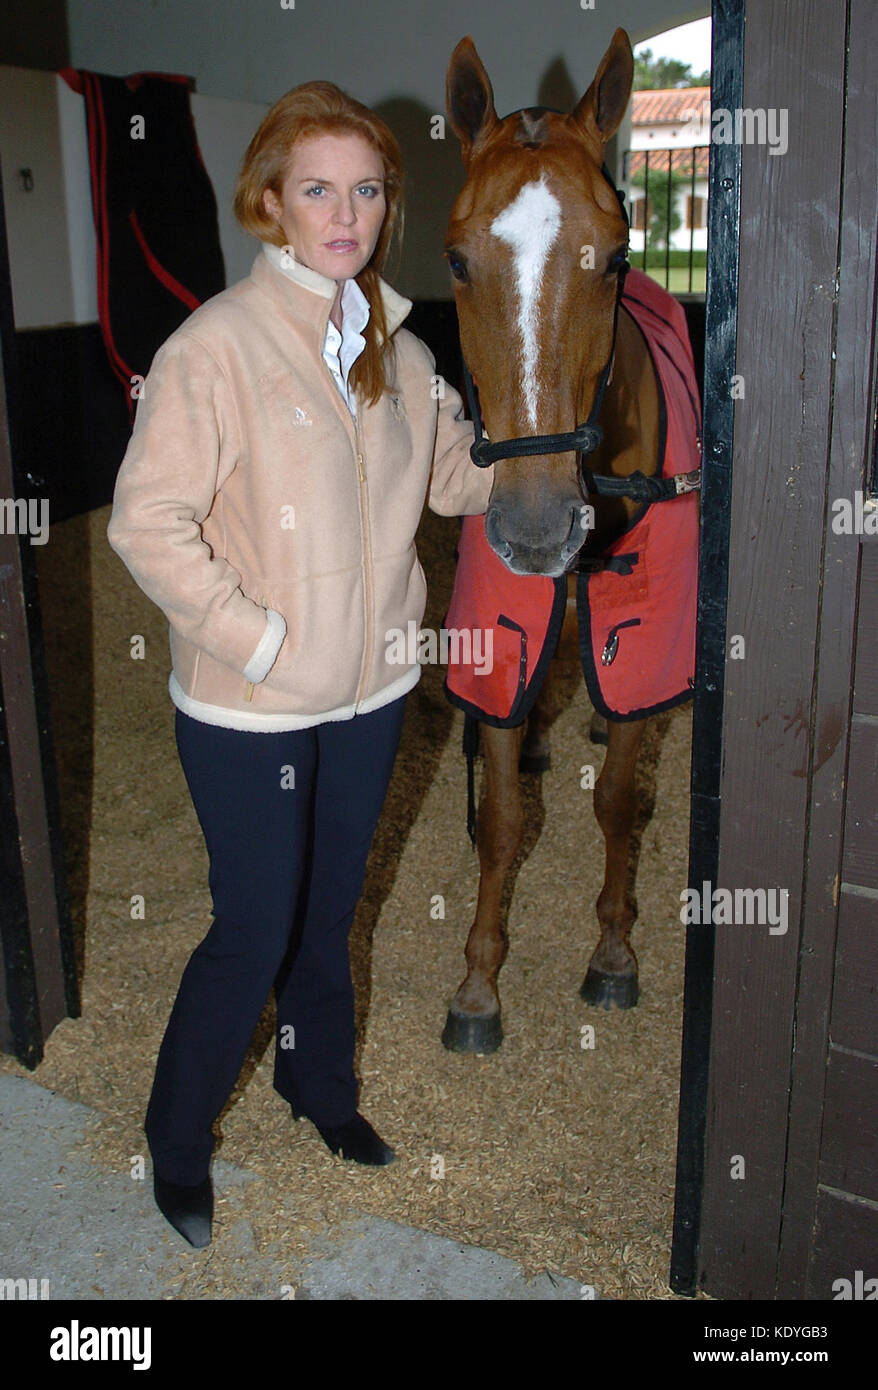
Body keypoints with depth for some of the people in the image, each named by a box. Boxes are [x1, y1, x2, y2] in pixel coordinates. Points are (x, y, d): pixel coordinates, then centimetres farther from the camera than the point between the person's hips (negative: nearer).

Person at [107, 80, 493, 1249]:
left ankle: (320, 1083, 46)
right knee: (257, 931, 6)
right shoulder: (218, 344, -16)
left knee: (329, 909, 22)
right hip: (250, 708, -5)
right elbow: (147, 522, -19)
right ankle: (175, 1142, 31)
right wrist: (257, 638, -21)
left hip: (370, 690, 6)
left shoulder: (397, 349, 4)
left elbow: (457, 475, 15)